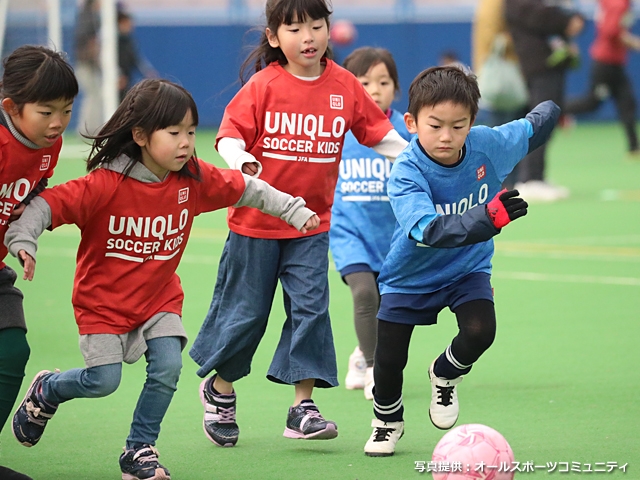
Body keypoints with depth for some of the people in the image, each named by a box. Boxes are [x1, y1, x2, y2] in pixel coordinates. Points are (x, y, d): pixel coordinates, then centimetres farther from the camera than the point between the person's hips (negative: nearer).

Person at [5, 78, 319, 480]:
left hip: (160, 298, 4)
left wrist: (295, 210, 3)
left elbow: (246, 190, 4)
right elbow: (48, 204, -26)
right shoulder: (106, 184, -24)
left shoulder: (194, 179, -9)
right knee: (103, 381, -8)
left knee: (168, 368, -11)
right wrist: (23, 241, -41)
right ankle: (46, 391, 26)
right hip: (104, 300, -4)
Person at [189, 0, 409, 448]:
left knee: (311, 307, -6)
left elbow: (377, 131, 9)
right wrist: (242, 161, -32)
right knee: (245, 310, 7)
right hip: (256, 222, -2)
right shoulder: (263, 86, -10)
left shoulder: (344, 85, -1)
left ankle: (303, 406, -1)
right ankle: (220, 388, 30)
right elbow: (230, 134, -11)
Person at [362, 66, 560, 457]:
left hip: (468, 268, 2)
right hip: (411, 275, -2)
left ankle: (445, 376, 14)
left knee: (479, 332, -22)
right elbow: (430, 231, -48)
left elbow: (530, 130, 0)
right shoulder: (407, 173, -33)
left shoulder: (487, 144, -22)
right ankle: (388, 421, 34)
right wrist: (487, 217, -60)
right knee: (390, 359, 1)